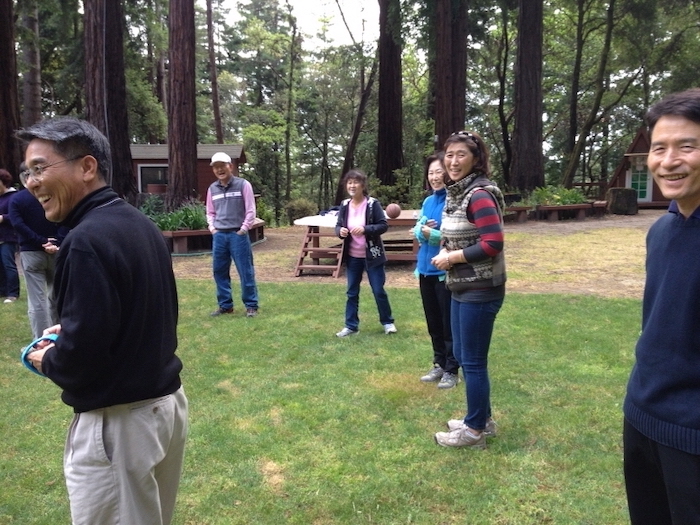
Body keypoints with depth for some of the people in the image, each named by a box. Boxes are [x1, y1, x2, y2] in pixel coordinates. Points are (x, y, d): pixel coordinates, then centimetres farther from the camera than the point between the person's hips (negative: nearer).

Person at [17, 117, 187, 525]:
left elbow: (81, 354, -23)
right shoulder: (141, 225, 6)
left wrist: (48, 361, -2)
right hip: (168, 400, 9)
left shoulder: (86, 241, -23)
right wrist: (70, 332, 13)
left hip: (118, 422, -9)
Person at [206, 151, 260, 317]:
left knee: (246, 271, -2)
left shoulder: (243, 185, -2)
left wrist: (243, 229, -9)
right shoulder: (212, 189, 11)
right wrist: (212, 228, 6)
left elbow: (251, 210, -4)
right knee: (220, 272, 8)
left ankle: (251, 305, 7)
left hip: (238, 235, -5)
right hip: (219, 235, 5)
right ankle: (225, 305, 20)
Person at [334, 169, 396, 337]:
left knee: (379, 291, 6)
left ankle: (387, 322, 25)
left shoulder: (373, 204, -12)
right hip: (352, 256, 4)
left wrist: (365, 229, -27)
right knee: (352, 292, 11)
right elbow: (338, 226, 8)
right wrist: (340, 231, -16)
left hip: (372, 255, -4)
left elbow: (384, 225, -13)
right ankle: (351, 325, 22)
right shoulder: (344, 205, 1)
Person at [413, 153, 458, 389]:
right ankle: (439, 364, 31)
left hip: (447, 271, -7)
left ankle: (451, 370, 18)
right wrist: (422, 229, -12)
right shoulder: (428, 201, 10)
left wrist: (430, 232, -14)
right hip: (426, 269, 7)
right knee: (433, 322, 17)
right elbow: (418, 231, 9)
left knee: (449, 323, 4)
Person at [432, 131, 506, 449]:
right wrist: (444, 252, 2)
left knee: (473, 361, 1)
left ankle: (475, 430, 18)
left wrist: (452, 257, -15)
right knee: (462, 355, 18)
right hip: (461, 288, 10)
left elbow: (493, 244, -24)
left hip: (480, 291, -10)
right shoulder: (455, 193, 12)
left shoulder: (480, 195, -17)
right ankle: (482, 419, 34)